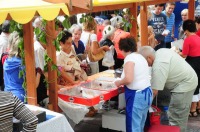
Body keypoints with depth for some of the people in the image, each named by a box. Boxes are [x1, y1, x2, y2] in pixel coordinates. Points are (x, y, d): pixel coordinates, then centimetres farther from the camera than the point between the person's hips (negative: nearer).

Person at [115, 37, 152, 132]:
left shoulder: (129, 58, -11)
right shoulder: (141, 57, 15)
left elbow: (129, 79, -24)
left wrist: (119, 83, -6)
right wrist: (123, 82, 22)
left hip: (137, 95, -9)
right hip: (147, 93, 9)